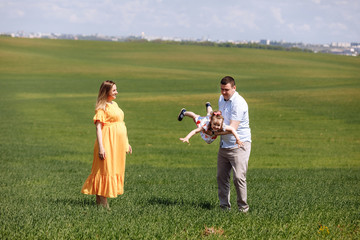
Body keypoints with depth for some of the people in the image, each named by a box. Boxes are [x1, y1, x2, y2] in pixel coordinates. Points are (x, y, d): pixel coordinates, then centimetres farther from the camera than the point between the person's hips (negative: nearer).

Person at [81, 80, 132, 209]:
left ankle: (103, 200, 13)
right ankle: (101, 202, -6)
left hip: (118, 143, 9)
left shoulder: (114, 105, 17)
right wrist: (100, 147, -22)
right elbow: (98, 127, -15)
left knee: (116, 169, 8)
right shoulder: (101, 107, -9)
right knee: (105, 169, -8)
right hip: (108, 142, -9)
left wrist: (126, 143, 23)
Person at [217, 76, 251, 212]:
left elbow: (233, 127, -24)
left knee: (238, 177, -12)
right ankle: (224, 206, 15)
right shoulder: (222, 99, 11)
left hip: (239, 145, -8)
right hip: (224, 144, 8)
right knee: (221, 176, 6)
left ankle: (243, 207, -1)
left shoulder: (239, 103, -17)